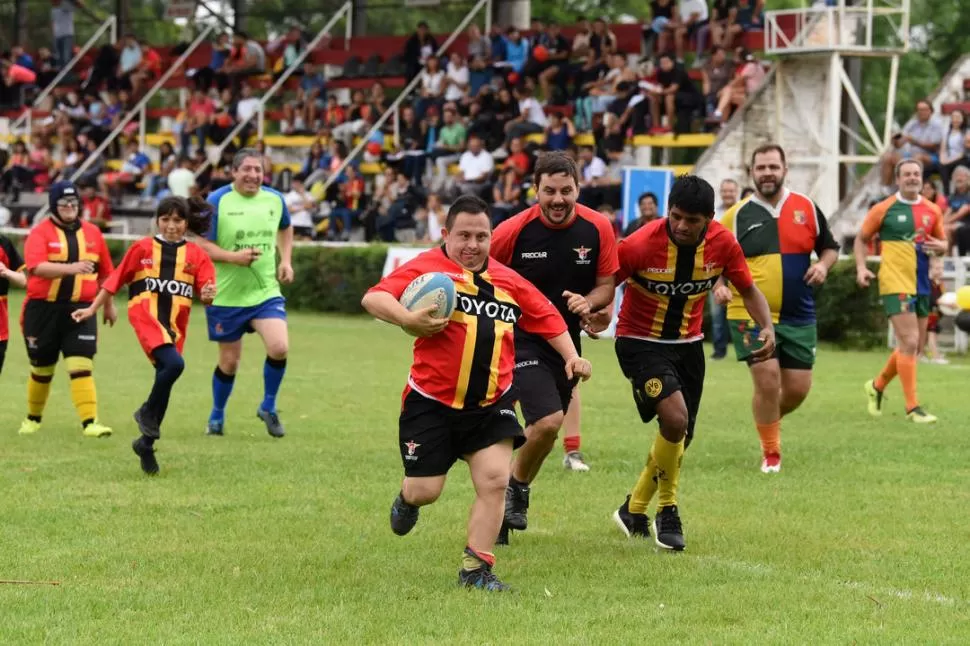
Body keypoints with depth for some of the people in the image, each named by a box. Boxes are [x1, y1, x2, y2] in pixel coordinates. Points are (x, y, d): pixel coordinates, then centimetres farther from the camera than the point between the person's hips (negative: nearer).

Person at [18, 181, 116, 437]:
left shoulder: (92, 233, 9)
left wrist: (109, 305, 21)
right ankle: (33, 418, 33)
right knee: (41, 368, 12)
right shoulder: (40, 233, -5)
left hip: (80, 310, 1)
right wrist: (71, 268, -34)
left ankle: (90, 422, -17)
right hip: (43, 309, -1)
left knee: (81, 367, -12)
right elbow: (37, 267, -22)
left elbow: (105, 272, 18)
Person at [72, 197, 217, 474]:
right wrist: (93, 309, 13)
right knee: (174, 363, -28)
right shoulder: (143, 249, 6)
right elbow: (116, 280, 11)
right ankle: (148, 413, -6)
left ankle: (146, 443, 23)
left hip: (175, 324, 3)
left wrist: (208, 295, -22)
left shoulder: (196, 255, 8)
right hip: (145, 314, -3)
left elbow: (206, 291, 2)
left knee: (165, 377, 6)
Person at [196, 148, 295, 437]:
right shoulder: (217, 201, -11)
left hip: (266, 292, 2)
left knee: (279, 347, -18)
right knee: (229, 361, 8)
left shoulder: (274, 199, 1)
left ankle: (268, 408, 5)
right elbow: (200, 243, -11)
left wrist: (286, 260, 10)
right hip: (226, 295, -2)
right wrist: (233, 256, -24)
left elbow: (285, 228, 23)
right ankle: (217, 416, 33)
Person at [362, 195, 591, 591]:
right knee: (425, 491, 1)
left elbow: (547, 318, 21)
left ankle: (476, 569, 4)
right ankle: (406, 498, 40)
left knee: (494, 481, -10)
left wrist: (570, 356, 7)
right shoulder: (427, 269, -7)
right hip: (432, 402, -3)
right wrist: (408, 319, -35)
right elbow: (373, 298, -18)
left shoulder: (508, 281, 9)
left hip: (491, 405, 4)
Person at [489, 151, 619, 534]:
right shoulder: (513, 230, -16)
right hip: (523, 340, -4)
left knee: (545, 426, 14)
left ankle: (517, 489, 38)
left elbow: (606, 284, 3)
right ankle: (516, 486, 5)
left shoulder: (598, 229, -8)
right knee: (548, 421, -20)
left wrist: (588, 303, -18)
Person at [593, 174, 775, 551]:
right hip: (640, 341, -5)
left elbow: (748, 290, 3)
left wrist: (767, 327, -14)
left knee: (681, 437, 10)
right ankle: (666, 511, -3)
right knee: (675, 419, -25)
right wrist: (597, 315, -35)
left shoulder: (722, 244, -11)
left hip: (688, 343, 5)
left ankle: (634, 510, 34)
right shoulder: (641, 244, -24)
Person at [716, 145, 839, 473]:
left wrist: (823, 265, -7)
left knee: (798, 389, 3)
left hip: (799, 317, 3)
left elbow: (830, 247, 14)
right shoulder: (736, 216, -1)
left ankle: (769, 419, 37)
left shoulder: (806, 208, 4)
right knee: (768, 381, -13)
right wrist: (718, 286, -14)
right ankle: (770, 452, 7)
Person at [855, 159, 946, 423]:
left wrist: (939, 247, -6)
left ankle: (877, 385, 35)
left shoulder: (932, 211, 8)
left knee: (913, 347, 12)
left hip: (922, 285, 6)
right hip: (896, 283, -6)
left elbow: (943, 243, 18)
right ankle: (912, 407, -10)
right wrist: (861, 268, -8)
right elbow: (861, 239, 6)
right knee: (909, 342, -14)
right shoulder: (883, 209, -4)